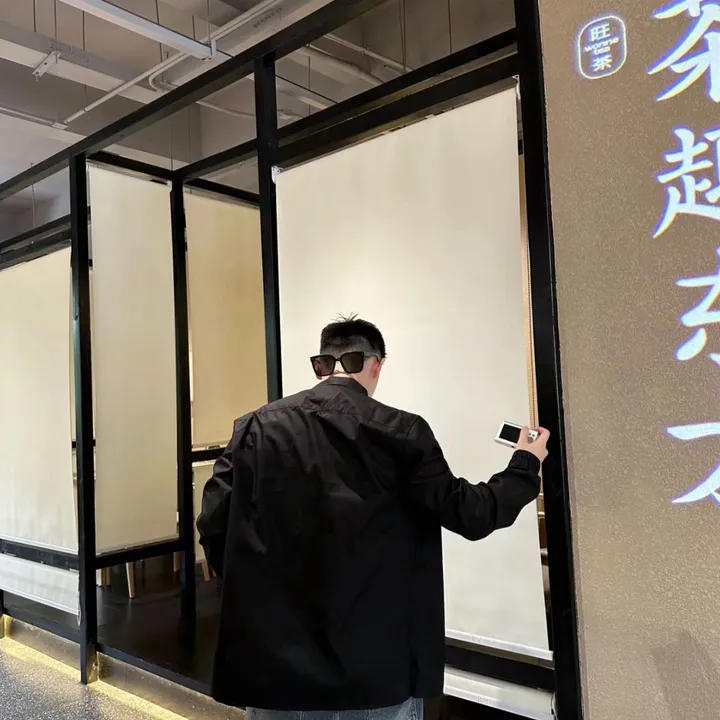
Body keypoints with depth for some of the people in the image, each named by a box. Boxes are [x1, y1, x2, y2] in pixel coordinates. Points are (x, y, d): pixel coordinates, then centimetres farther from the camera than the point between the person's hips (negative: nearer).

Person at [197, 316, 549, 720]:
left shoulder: (257, 428, -2)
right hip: (378, 667, -1)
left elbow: (213, 524, -5)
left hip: (277, 660, 2)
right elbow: (469, 515, -4)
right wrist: (526, 467, 14)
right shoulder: (401, 433, -7)